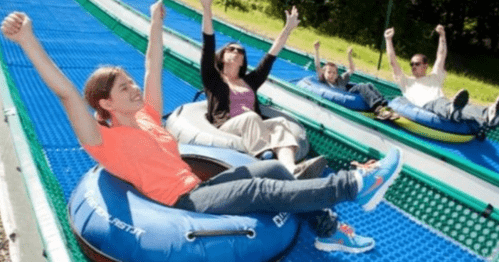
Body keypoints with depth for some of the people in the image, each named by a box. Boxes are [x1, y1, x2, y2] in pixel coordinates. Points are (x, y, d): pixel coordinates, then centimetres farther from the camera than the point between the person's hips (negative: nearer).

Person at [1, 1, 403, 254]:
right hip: (183, 201, -8)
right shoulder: (104, 140, -9)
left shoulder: (147, 115, 11)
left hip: (201, 186, 8)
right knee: (258, 188, -24)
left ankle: (328, 230, 3)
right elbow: (66, 94, -21)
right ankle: (352, 185, -22)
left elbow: (153, 67, 18)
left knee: (273, 167, -5)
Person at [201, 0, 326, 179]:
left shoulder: (249, 81, 28)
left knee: (279, 122, -26)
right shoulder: (213, 79, 17)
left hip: (251, 128, 4)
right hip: (224, 129, -4)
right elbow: (208, 44, 5)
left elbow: (271, 55, 28)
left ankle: (291, 169, -54)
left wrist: (288, 29, 27)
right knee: (250, 117, -34)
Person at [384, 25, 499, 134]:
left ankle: (489, 115, -60)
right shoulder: (406, 82, 30)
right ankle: (452, 109, -75)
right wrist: (389, 40, 16)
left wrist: (442, 35, 29)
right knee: (439, 103, -42)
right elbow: (393, 62, 21)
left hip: (444, 104, 4)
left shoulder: (434, 78, 39)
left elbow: (441, 56, 33)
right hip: (426, 106, -4)